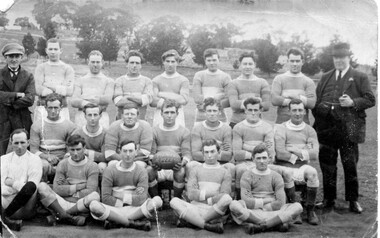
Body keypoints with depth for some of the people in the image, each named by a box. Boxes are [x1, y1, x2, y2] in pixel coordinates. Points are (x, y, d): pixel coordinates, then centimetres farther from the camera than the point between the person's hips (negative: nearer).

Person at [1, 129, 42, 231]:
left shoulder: (35, 160, 5)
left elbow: (32, 187, -6)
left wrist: (13, 183, -4)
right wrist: (20, 186, -12)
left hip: (24, 204, -1)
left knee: (31, 186, -32)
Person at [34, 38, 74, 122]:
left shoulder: (67, 69, 8)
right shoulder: (41, 67, 10)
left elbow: (69, 92, -5)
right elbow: (39, 90, -5)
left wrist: (50, 86, -5)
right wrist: (61, 89, -5)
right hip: (42, 108, 0)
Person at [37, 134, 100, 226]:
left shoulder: (92, 166, 2)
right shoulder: (63, 164, 10)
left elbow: (90, 192, -9)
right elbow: (56, 189, -1)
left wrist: (68, 190, -3)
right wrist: (78, 187, -5)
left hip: (81, 205, -2)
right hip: (62, 203, 2)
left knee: (95, 196, -34)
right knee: (42, 186, -19)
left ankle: (57, 216, -20)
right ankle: (70, 217, -30)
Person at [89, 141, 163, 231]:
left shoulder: (141, 171, 2)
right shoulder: (110, 170, 1)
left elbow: (142, 199, -10)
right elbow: (105, 198, -8)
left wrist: (123, 197, -9)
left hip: (134, 210, 1)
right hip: (114, 210, 0)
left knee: (158, 200, -26)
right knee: (94, 205, -31)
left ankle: (115, 222, -20)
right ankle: (133, 223, -21)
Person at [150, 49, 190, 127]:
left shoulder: (183, 80, 7)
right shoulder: (156, 80, 9)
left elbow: (184, 100, -7)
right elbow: (153, 102, -3)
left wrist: (162, 94, -5)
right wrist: (176, 99, -8)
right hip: (159, 115, 1)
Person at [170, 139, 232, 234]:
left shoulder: (225, 173, 12)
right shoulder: (196, 171, 16)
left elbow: (224, 195, -2)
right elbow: (191, 194, 1)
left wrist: (205, 198, -6)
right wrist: (209, 193, -7)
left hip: (213, 210, -1)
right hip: (195, 207, 1)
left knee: (227, 199, -32)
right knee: (174, 201, -26)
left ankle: (189, 219, -22)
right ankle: (208, 226, -32)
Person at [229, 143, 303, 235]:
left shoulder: (276, 176, 10)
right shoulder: (247, 175, 4)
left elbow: (280, 203, -2)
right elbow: (246, 201, -10)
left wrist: (257, 204, -4)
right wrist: (266, 201, -3)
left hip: (273, 212, 2)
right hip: (252, 212, -2)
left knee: (298, 207, -22)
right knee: (233, 205, -32)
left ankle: (257, 227, -29)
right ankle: (276, 224, -31)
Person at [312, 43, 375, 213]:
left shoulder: (360, 78, 5)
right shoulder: (325, 77, 16)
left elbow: (370, 100, 1)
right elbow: (316, 100, 15)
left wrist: (353, 102, -15)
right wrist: (318, 118, -1)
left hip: (349, 129, -3)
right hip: (327, 129, 3)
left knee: (350, 166, 3)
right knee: (327, 166, 8)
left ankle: (353, 200, 16)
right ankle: (329, 200, 20)